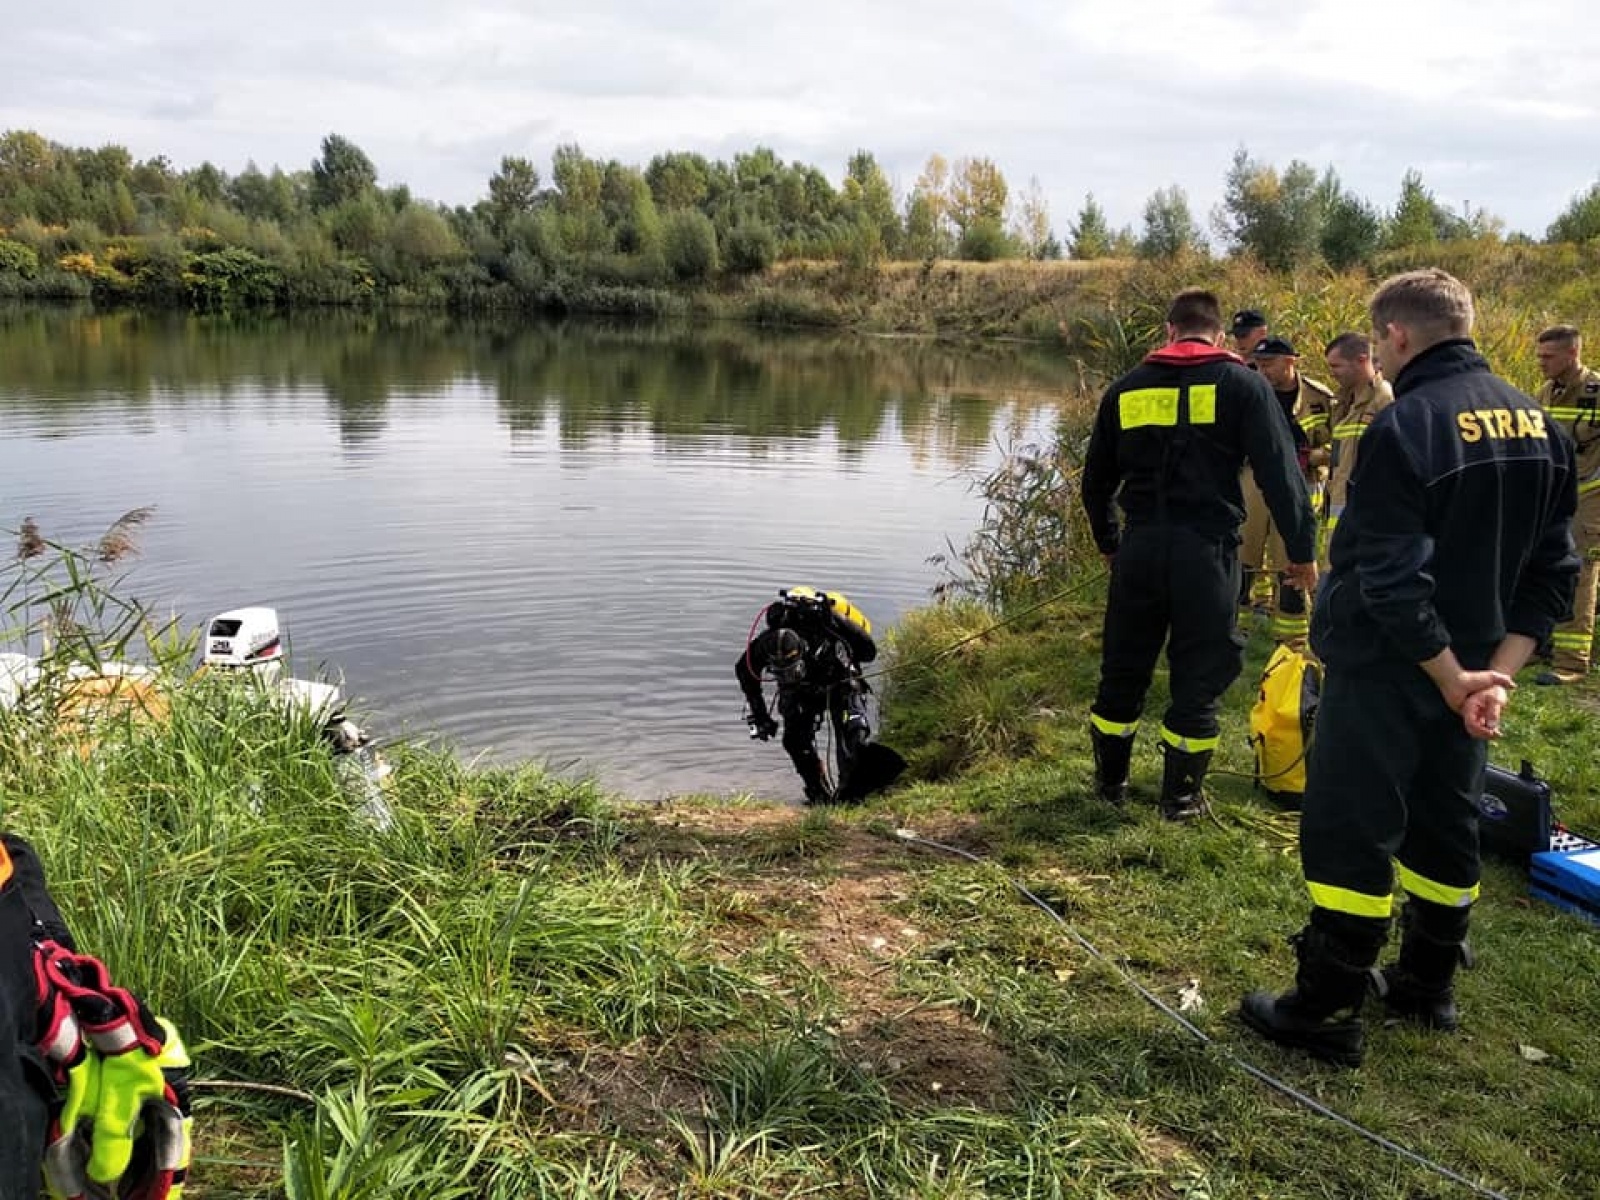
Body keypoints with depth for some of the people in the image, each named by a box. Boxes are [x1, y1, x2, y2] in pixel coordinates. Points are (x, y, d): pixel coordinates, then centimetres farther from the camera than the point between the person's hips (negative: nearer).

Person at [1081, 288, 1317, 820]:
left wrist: (1108, 541, 30)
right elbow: (1281, 472, -6)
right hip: (1208, 548, -3)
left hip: (1139, 546, 3)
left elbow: (1096, 480, 17)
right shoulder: (1242, 384, 0)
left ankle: (1110, 780, 27)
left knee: (1123, 668, 15)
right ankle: (1181, 796, 16)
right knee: (1199, 675, 8)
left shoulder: (1127, 387, 11)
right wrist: (1301, 548, 1)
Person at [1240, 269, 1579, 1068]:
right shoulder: (1536, 424, 6)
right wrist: (1498, 670, -1)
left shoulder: (1405, 426, -19)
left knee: (1349, 834, 1)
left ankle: (1327, 1012, 9)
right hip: (1470, 669, 8)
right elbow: (1553, 572, 6)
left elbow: (1390, 580, -24)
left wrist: (1452, 677, -14)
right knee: (1445, 826, 19)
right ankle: (1427, 988, 34)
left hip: (1386, 672, -8)